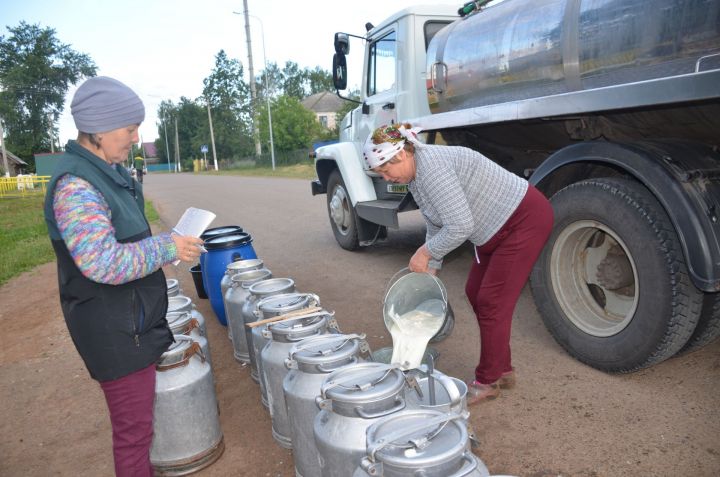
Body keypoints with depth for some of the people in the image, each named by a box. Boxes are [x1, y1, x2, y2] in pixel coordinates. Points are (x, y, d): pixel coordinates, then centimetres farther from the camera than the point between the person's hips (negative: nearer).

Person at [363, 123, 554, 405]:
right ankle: (502, 370, 26)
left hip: (524, 220, -10)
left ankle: (488, 382, 11)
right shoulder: (416, 175, 5)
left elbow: (460, 227, -30)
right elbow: (436, 226, 13)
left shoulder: (431, 166, -26)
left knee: (491, 301, -6)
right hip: (498, 227, 10)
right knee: (475, 293, 12)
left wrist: (426, 252, -16)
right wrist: (430, 268, 10)